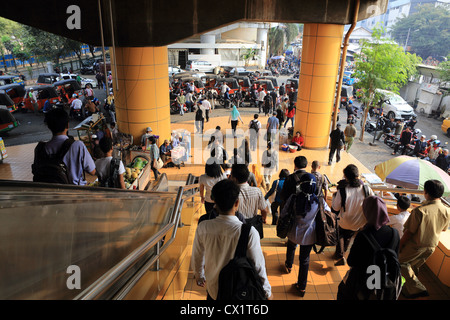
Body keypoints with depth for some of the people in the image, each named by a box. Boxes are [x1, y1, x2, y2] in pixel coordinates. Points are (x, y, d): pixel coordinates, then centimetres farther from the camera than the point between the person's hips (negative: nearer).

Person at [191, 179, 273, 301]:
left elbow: (197, 258, -3)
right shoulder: (249, 232, -29)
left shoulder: (203, 228, -20)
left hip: (213, 290, 2)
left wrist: (199, 276, 17)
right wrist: (267, 292, 0)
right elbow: (258, 267, -18)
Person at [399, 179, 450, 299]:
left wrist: (400, 244, -8)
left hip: (416, 246, -6)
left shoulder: (420, 210, -29)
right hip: (431, 247, 6)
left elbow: (409, 232, -22)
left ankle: (418, 288, 8)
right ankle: (407, 291, 37)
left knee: (401, 262, 14)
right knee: (414, 267, 23)